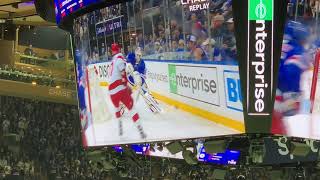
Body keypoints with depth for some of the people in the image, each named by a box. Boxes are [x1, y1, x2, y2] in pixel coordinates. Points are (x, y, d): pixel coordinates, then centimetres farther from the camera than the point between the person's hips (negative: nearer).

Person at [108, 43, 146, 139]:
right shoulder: (119, 57, -2)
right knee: (131, 107, -4)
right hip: (120, 88, -7)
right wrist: (126, 83, -16)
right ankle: (140, 130, -15)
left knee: (117, 107, 31)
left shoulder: (113, 61, 22)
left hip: (112, 91, 7)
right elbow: (122, 70, -19)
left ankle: (120, 128, 33)